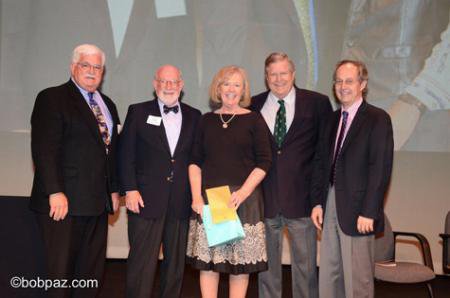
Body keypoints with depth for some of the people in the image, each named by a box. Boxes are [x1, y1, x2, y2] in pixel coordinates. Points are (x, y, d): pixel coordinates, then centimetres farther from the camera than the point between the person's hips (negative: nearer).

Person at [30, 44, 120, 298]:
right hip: (64, 201, -6)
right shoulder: (52, 98, -2)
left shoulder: (108, 105, 19)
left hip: (97, 202, 6)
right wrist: (55, 192, -18)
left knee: (91, 271, 9)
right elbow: (44, 150, -11)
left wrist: (114, 189, 13)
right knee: (60, 269, 1)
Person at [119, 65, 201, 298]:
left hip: (181, 202, 3)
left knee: (176, 262, 12)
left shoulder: (194, 116, 11)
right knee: (142, 261, -1)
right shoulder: (138, 112, 5)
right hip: (146, 199, -3)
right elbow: (126, 154, 0)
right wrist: (130, 189, -9)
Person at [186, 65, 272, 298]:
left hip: (243, 198, -2)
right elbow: (195, 161, 8)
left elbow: (264, 162, -3)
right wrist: (196, 196, -4)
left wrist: (243, 192, -14)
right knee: (206, 260, 4)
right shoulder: (207, 120, 10)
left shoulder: (253, 120, 3)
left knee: (240, 261, 3)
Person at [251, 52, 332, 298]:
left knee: (305, 264, 8)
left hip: (301, 197, -2)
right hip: (264, 198, 2)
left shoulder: (317, 103, 0)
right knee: (266, 263, 14)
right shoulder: (253, 106, 6)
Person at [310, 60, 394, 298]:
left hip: (356, 209, -6)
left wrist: (368, 213, -17)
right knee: (328, 275, 13)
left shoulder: (377, 119, -7)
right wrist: (317, 202, 5)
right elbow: (321, 162, 12)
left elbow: (381, 168, -13)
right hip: (330, 205, 6)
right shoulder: (333, 119, 13)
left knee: (357, 278, 3)